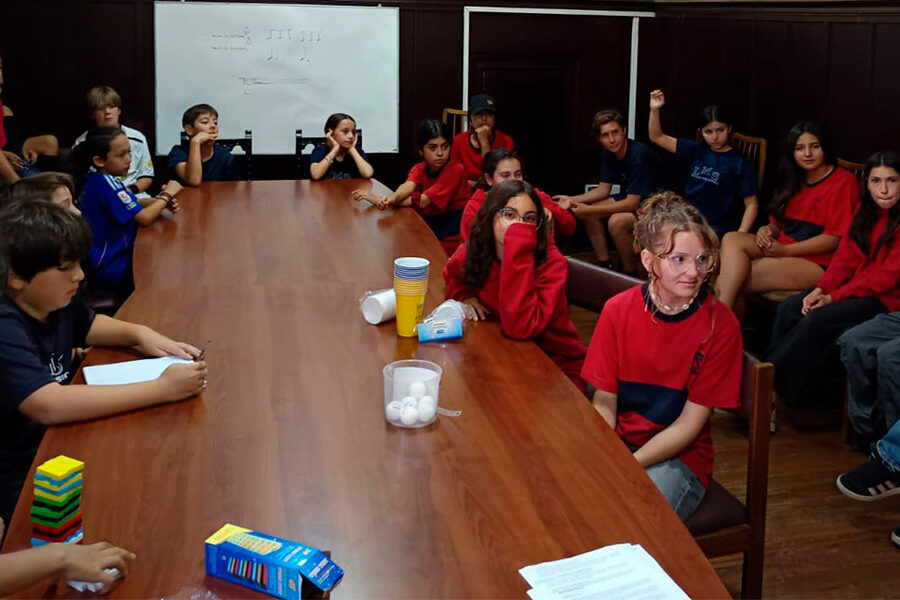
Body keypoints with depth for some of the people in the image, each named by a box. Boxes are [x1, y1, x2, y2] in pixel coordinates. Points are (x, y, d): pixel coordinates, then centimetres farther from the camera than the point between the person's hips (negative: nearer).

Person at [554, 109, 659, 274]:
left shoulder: (638, 154, -28)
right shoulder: (607, 153, -2)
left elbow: (632, 204, -29)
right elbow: (604, 189, 5)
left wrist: (588, 210, -31)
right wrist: (572, 200, -11)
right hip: (629, 197, 9)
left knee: (617, 221, -31)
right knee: (590, 214, -4)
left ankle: (631, 275, -13)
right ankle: (604, 266, 5)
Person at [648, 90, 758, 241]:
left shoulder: (739, 164, -3)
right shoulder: (696, 151, 8)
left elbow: (751, 204, -4)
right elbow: (657, 138, 11)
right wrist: (654, 109, -4)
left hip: (720, 229, -5)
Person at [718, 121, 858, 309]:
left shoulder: (843, 181, -5)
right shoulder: (794, 181, 20)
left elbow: (835, 238, -11)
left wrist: (786, 250, -15)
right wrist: (766, 230, -5)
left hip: (817, 263, -7)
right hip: (781, 249, 7)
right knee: (732, 239, -21)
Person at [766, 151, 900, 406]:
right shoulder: (866, 212, 9)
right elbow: (846, 256, 7)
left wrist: (834, 297, -16)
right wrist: (820, 289, -9)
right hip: (857, 286, 8)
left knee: (815, 320, -26)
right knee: (788, 309, -8)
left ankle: (776, 392, -18)